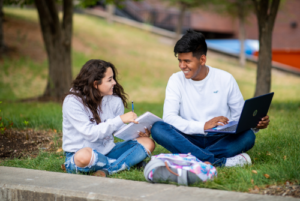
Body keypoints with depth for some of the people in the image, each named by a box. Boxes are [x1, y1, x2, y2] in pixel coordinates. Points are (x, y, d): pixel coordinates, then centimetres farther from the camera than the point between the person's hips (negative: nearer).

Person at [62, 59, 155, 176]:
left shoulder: (115, 101, 4)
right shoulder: (72, 102, -14)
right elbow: (91, 133, -22)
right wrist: (120, 120, -26)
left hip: (107, 151, 6)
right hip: (78, 153, -6)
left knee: (148, 142, -10)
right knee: (84, 156, -42)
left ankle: (106, 171, -28)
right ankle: (127, 163, -15)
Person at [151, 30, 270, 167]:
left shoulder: (225, 79, 1)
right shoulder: (176, 80, 0)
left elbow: (240, 117, 5)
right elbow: (169, 117, -13)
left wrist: (256, 124, -18)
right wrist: (203, 126, -26)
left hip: (220, 140, 0)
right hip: (190, 139, 0)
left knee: (248, 136, -29)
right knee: (158, 128, -29)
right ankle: (221, 160, -35)